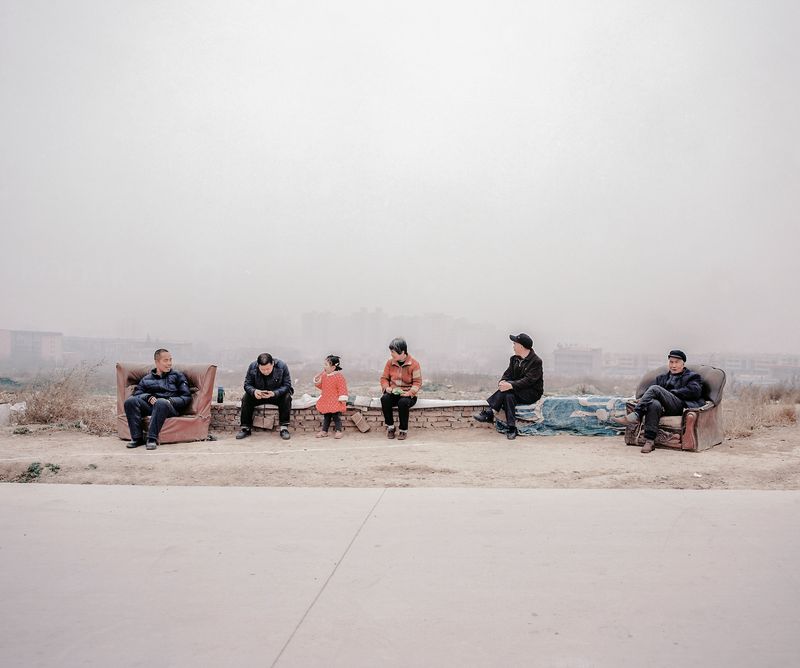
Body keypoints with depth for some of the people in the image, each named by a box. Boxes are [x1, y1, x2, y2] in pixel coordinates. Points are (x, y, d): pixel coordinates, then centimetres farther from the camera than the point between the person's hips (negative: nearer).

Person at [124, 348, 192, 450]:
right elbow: (137, 393, 12)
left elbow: (187, 397, 11)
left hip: (170, 407, -3)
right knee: (130, 401, -26)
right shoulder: (146, 379, 27)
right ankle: (137, 438, -28)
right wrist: (148, 397, -9)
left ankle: (152, 439, -39)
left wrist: (171, 401, -7)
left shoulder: (177, 376, 21)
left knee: (161, 402, -38)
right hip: (149, 406, 3)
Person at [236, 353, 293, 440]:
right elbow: (247, 384, -10)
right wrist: (254, 391, -34)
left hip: (277, 395, -2)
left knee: (286, 398, -32)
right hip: (259, 395, 2)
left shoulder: (282, 366, -21)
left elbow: (287, 385, -19)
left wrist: (274, 393, -38)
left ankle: (284, 428, -26)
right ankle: (245, 428, -15)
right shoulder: (252, 367, -15)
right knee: (246, 398, -24)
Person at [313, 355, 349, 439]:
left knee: (336, 416, -1)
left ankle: (338, 431, 8)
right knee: (326, 416, 12)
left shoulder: (339, 376, -16)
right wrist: (317, 381, 0)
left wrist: (342, 399, -17)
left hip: (335, 401, -6)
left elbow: (342, 388, -15)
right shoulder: (324, 375, 5)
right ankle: (324, 431, 19)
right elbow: (321, 386, 18)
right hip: (326, 401, 6)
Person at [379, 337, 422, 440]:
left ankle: (404, 430, -17)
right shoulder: (390, 362, 3)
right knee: (384, 399, -31)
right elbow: (384, 378, 10)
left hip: (407, 394, -3)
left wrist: (410, 392, -24)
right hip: (393, 393, 3)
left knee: (403, 402, -37)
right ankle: (390, 427, -15)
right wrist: (386, 387, -12)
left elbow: (417, 382, -8)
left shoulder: (414, 364, -9)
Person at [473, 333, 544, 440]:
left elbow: (528, 380, -22)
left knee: (508, 390, -30)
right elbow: (508, 374, 6)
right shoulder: (514, 359, 11)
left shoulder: (536, 361, -12)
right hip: (517, 392, 6)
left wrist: (511, 385, -33)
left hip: (532, 393, -6)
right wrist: (502, 381, -18)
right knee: (508, 396, -28)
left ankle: (489, 412, -27)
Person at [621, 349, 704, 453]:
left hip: (680, 406, -3)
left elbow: (694, 391, -1)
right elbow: (647, 390, 19)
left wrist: (671, 393, -6)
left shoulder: (693, 376, 21)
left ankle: (636, 415, -33)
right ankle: (649, 440, -39)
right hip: (664, 409, 4)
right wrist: (643, 398, -5)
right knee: (654, 404, -36)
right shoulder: (662, 378, 34)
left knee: (655, 388, -27)